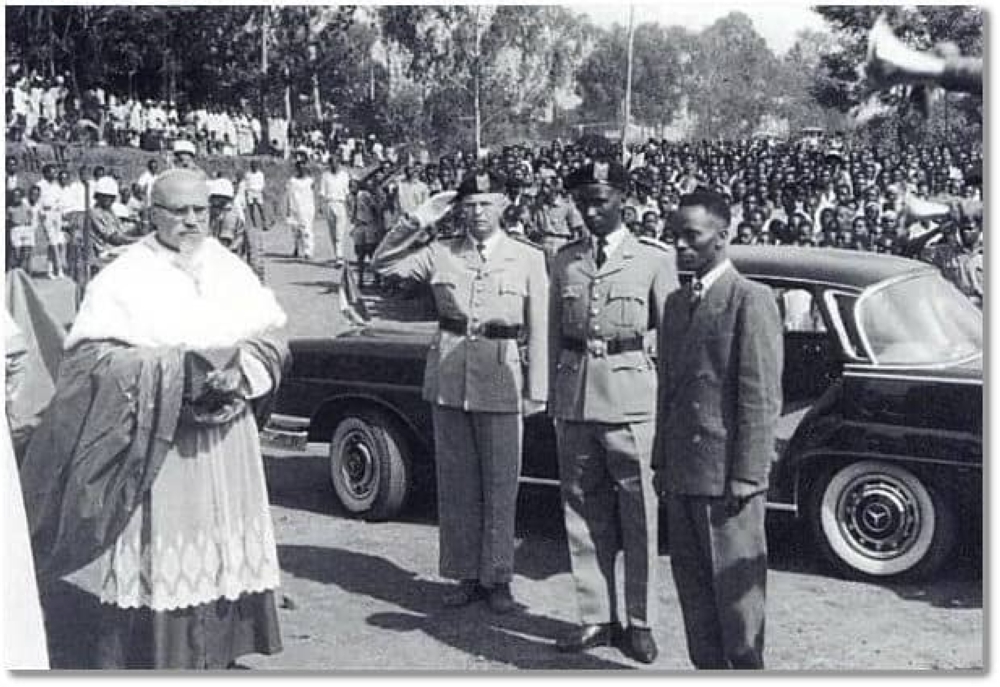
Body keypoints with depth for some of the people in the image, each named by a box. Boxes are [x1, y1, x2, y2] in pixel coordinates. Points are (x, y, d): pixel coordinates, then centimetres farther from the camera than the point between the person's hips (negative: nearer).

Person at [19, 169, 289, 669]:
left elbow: (272, 334, 8)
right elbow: (88, 353, -10)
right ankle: (151, 658, 8)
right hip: (151, 447, -4)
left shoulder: (232, 270, 9)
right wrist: (170, 370, -19)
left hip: (225, 445, 4)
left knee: (222, 552, 9)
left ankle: (214, 650, 22)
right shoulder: (124, 277, -4)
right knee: (154, 559, -3)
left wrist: (240, 370, -12)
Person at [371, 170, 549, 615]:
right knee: (456, 485, 9)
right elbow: (382, 265, 6)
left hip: (501, 383, -2)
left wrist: (536, 392, -2)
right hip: (449, 380, 2)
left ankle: (496, 579, 17)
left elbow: (538, 330, 1)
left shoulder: (528, 259, 1)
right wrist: (413, 223, -3)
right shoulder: (440, 254, 5)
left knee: (500, 486, 3)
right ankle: (465, 575, 22)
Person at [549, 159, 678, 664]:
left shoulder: (653, 259, 2)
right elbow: (554, 333, 15)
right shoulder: (565, 260, 12)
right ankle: (596, 617, 20)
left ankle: (639, 622, 13)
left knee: (639, 515, 1)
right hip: (575, 397, 4)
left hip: (631, 399, -3)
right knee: (583, 513, 9)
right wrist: (554, 395, 10)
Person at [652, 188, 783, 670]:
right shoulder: (676, 304, 14)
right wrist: (662, 462, 13)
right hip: (682, 473, 7)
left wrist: (747, 475, -17)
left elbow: (762, 399, -13)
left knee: (735, 588, 3)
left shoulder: (751, 301, -10)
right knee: (692, 584, 14)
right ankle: (708, 667, 27)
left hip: (727, 475, -7)